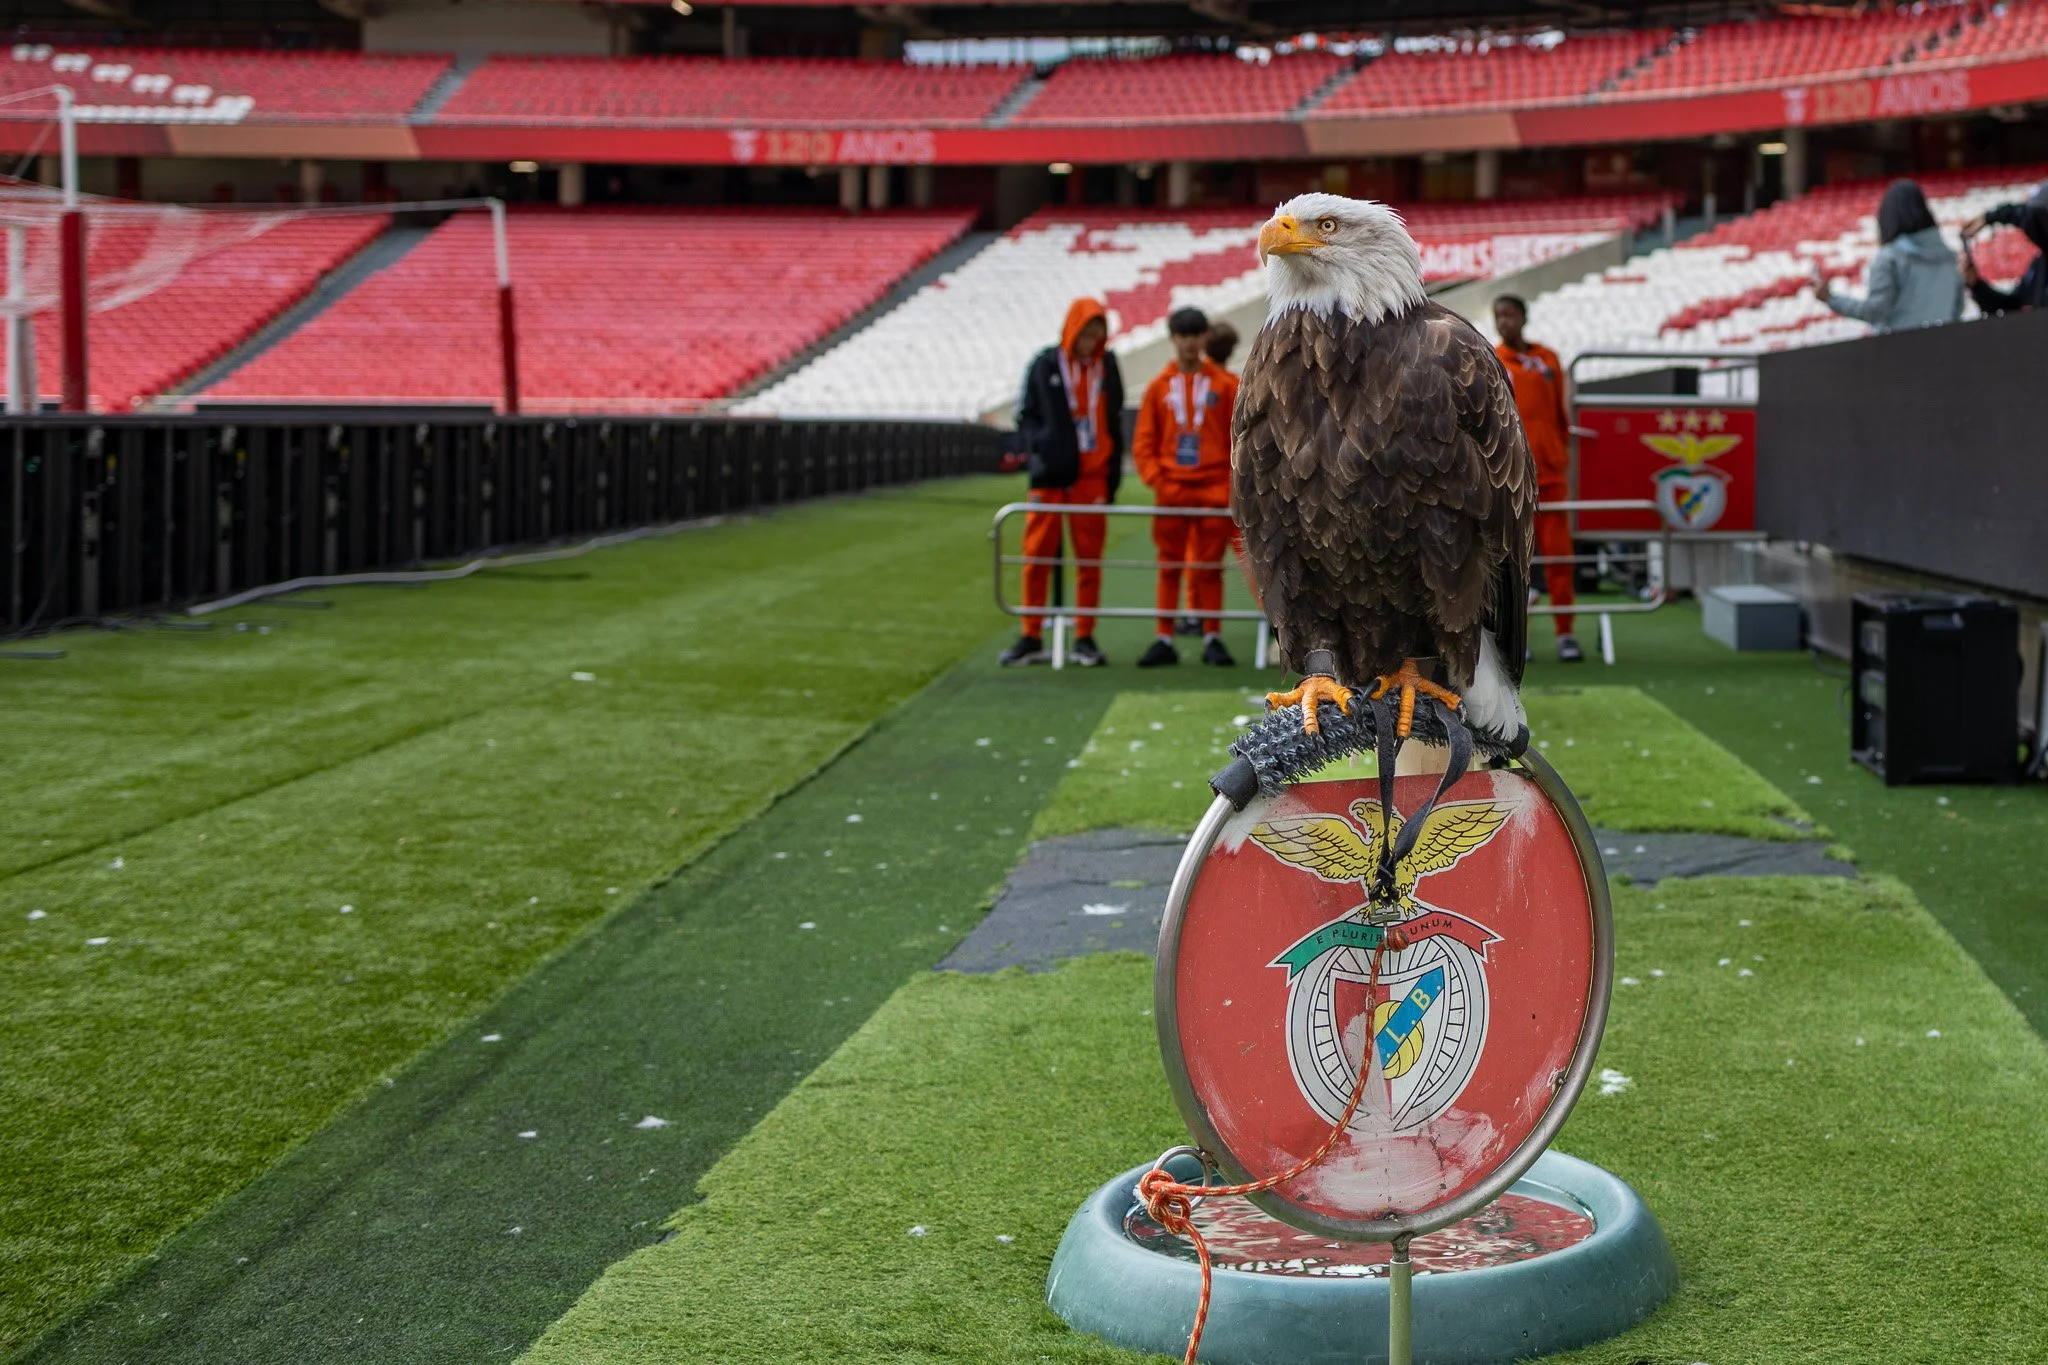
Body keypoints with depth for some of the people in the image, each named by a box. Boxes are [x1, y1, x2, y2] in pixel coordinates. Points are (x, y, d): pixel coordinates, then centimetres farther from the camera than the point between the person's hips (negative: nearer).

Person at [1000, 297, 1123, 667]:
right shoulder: (1045, 365, 2)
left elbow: (1114, 424, 14)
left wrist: (1114, 475, 9)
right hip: (1049, 475, -1)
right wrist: (1036, 443, -14)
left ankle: (1085, 638, 10)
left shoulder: (1106, 367, 9)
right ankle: (1031, 639, 9)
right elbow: (1025, 414, 5)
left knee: (1090, 559, 2)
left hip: (1092, 476, 1)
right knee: (1037, 556, 1)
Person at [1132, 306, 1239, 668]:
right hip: (1171, 490, 1)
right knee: (1170, 567, 4)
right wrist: (1155, 479, -7)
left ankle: (1212, 639, 9)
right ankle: (1164, 641, 7)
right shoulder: (1159, 387, 7)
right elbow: (1143, 442, 6)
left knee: (1210, 567, 3)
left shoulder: (1226, 384, 4)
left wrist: (1235, 483, -5)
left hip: (1214, 490, -1)